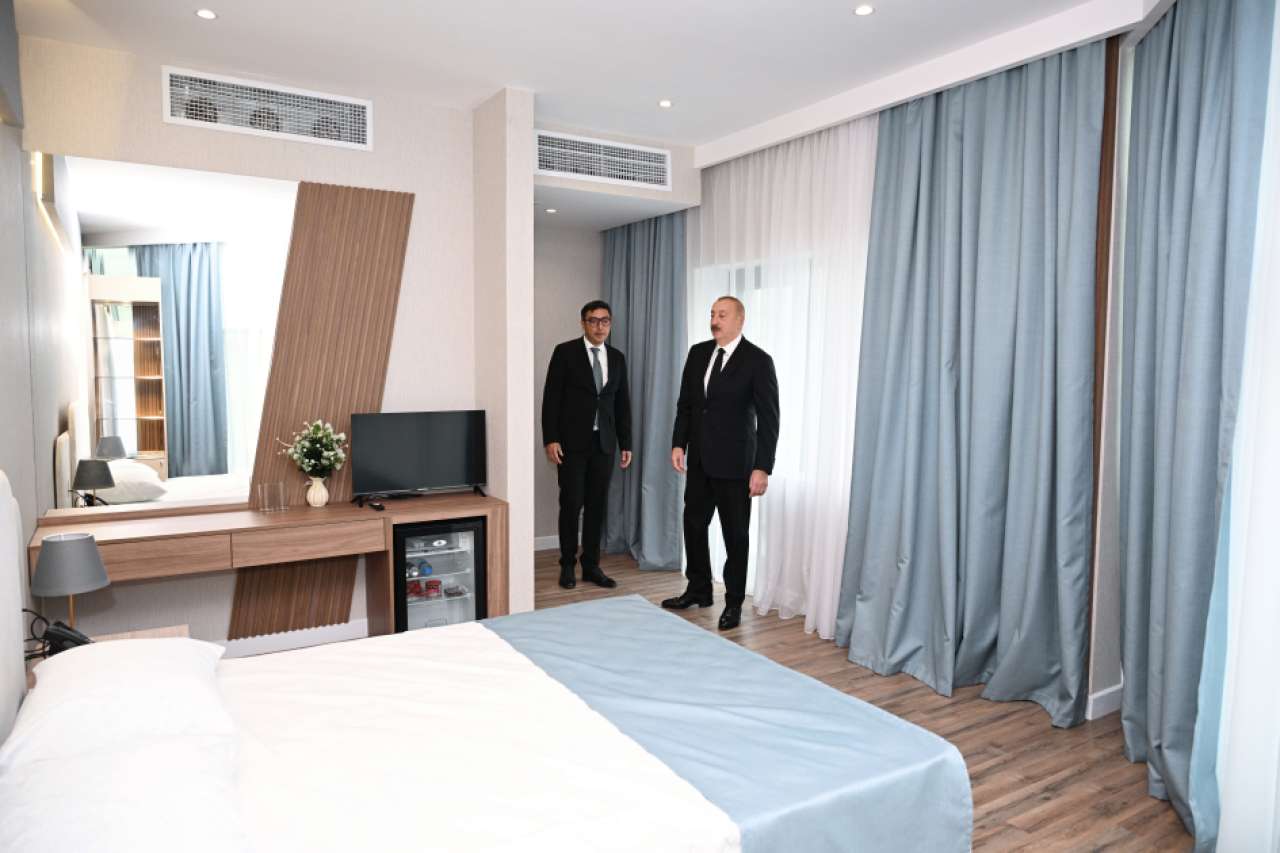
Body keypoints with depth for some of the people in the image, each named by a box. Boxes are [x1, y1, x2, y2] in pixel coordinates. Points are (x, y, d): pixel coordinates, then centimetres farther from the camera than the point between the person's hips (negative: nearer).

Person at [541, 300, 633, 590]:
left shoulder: (617, 358, 10)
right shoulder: (565, 352, -3)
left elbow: (622, 403, 12)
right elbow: (551, 397, -6)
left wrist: (625, 443, 9)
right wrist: (550, 438, -12)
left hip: (604, 442, 4)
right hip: (572, 441, -4)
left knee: (597, 505, 6)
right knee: (571, 504, 0)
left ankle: (591, 565, 17)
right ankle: (567, 565, 15)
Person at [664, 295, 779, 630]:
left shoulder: (758, 360, -11)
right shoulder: (698, 353, 6)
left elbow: (768, 418, -12)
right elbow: (685, 403, 12)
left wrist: (762, 467, -16)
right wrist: (678, 444, 2)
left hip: (734, 462, -5)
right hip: (699, 459, 6)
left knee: (735, 534, 6)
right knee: (693, 524, 14)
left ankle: (734, 602, 21)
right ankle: (698, 590, 32)